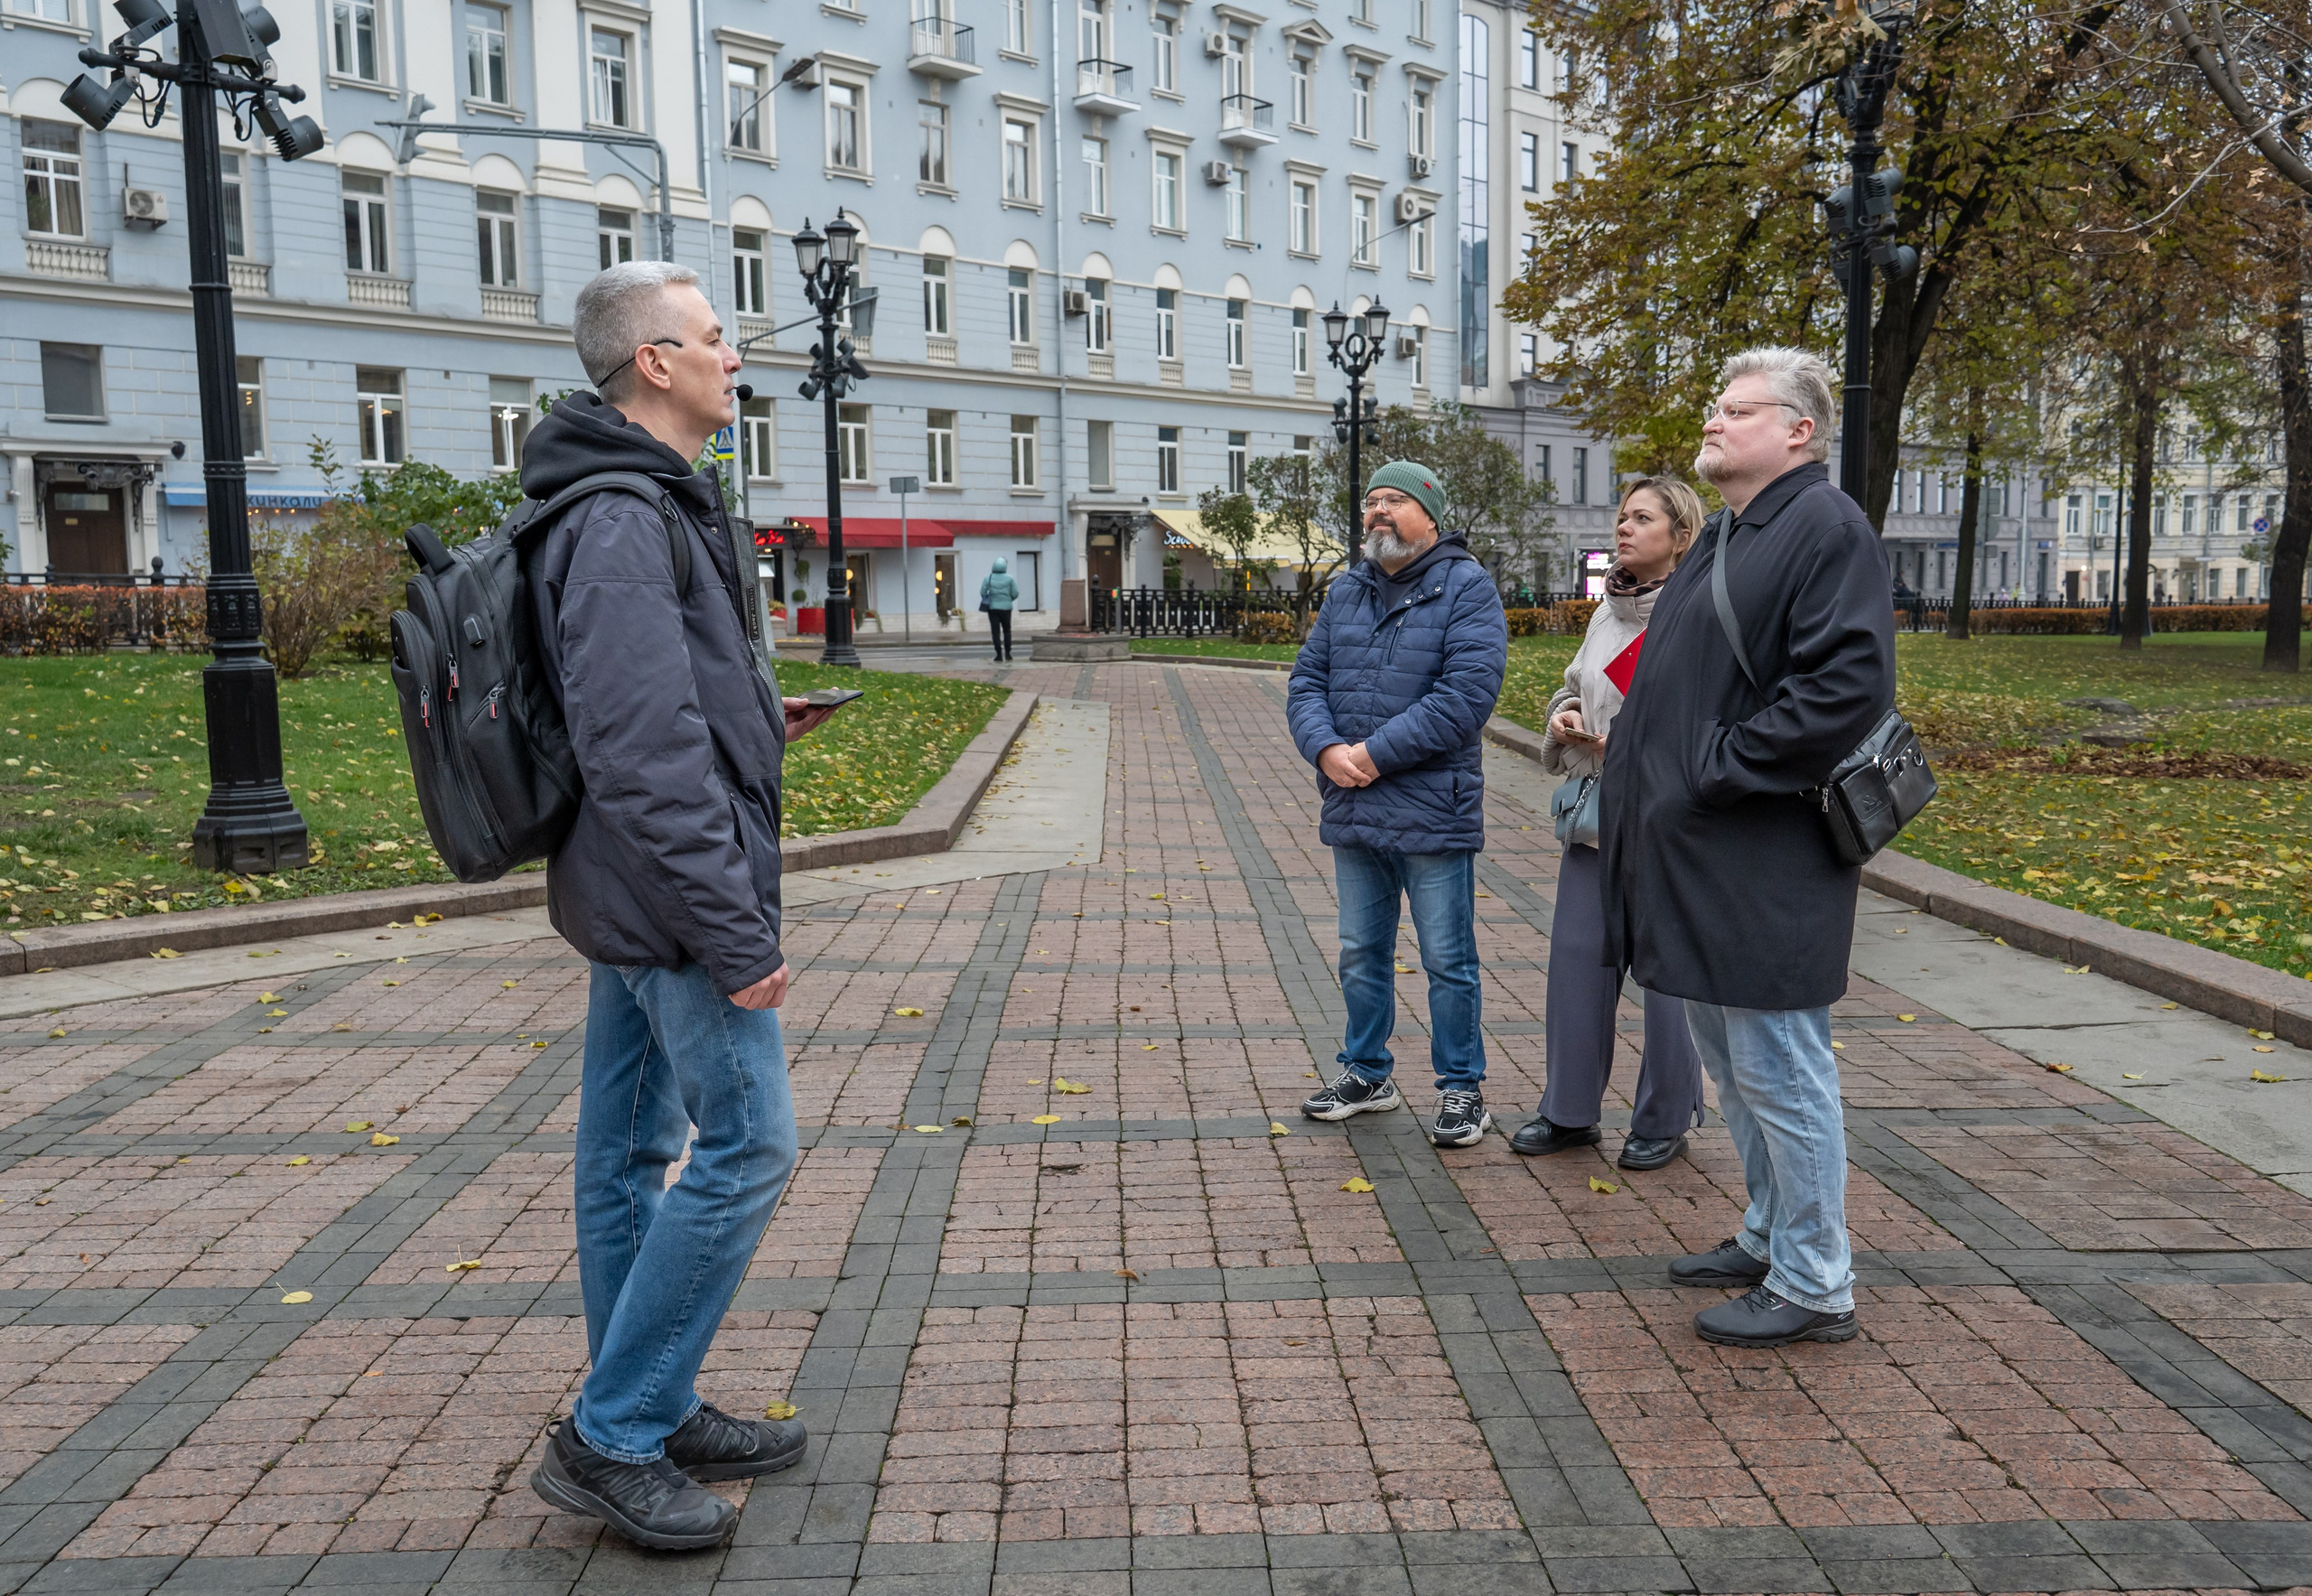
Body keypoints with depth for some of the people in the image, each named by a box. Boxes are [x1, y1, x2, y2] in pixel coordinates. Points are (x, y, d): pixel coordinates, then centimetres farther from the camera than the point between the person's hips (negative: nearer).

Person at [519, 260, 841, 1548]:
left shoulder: (642, 505, 15)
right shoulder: (626, 524, -19)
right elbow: (645, 755, -25)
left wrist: (756, 724, 10)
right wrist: (735, 934, -23)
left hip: (626, 904, 11)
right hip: (677, 900, -11)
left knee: (631, 1151, 14)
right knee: (747, 1147, -5)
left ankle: (652, 1418, 27)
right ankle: (611, 1441, 5)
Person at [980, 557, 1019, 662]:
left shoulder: (988, 578, -3)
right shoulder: (1010, 578, -4)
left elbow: (983, 593, -5)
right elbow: (1015, 593, -4)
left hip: (992, 607, 0)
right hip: (1006, 607, 0)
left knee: (995, 631, 3)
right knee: (1007, 630, 14)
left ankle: (999, 654, -2)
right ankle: (1007, 653, 10)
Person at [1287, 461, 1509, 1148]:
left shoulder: (1466, 587, -8)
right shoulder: (1347, 591, 12)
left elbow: (1467, 693, -19)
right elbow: (1307, 681, 9)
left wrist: (1377, 753, -20)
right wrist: (1325, 748, -12)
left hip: (1432, 814, -6)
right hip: (1352, 810, 6)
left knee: (1448, 961, 5)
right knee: (1361, 955, 17)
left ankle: (1462, 1087, 19)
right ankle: (1366, 1073, 32)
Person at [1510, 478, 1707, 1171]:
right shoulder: (1607, 613, 13)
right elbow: (1574, 685, 26)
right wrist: (1562, 718, 4)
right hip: (1595, 809, 7)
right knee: (1576, 955, 11)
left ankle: (1664, 1121, 20)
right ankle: (1571, 1111, 24)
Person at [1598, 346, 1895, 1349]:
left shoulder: (1827, 527, -13)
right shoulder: (1727, 534, 17)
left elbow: (1848, 683, -24)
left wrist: (1719, 769, -21)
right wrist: (1637, 794, 12)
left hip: (1763, 863, -10)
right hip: (1702, 860, 10)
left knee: (1779, 1071, -1)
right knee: (1731, 1063, 20)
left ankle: (1814, 1287, 13)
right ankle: (1771, 1237, 35)